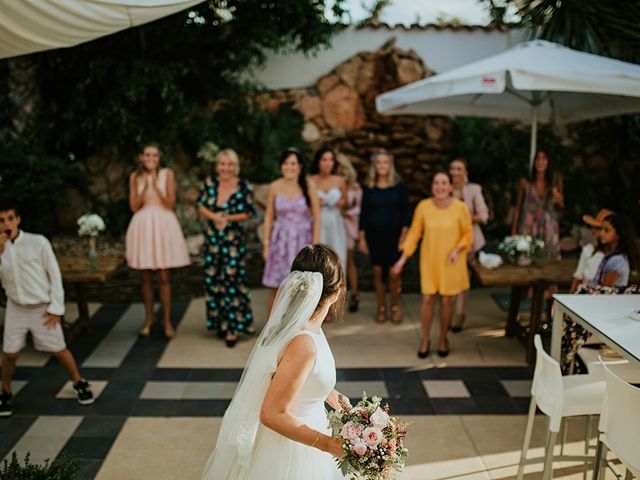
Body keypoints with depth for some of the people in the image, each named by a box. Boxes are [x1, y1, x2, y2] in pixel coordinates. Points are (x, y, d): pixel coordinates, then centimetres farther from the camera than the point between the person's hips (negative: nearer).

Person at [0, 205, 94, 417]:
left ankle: (79, 383, 27)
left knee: (59, 350, 6)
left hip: (42, 308, -3)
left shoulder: (38, 242, -13)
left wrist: (56, 308, -9)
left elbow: (55, 275, -8)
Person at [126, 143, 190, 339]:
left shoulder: (167, 174, 2)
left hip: (163, 224, -2)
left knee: (163, 277, -2)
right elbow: (134, 206, 2)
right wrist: (144, 186, -9)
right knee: (145, 277, 7)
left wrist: (156, 185, -14)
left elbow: (171, 203, -3)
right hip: (142, 225, 2)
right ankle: (149, 317, 22)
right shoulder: (135, 177, 7)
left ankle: (167, 320, 9)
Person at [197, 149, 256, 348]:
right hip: (212, 239, 4)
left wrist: (229, 218, -17)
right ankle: (220, 322, 22)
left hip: (234, 240, -3)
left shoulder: (244, 187, -7)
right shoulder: (209, 184, 2)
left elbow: (249, 213, -4)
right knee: (213, 280, 7)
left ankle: (232, 327, 0)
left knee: (232, 280, -7)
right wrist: (215, 216, -18)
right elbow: (201, 206, 0)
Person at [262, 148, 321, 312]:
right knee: (276, 288, 1)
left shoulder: (309, 187, -3)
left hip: (302, 241, -1)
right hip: (280, 242, 1)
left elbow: (317, 218, 0)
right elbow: (268, 217, 6)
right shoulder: (274, 187, 1)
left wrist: (315, 245, -5)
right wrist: (266, 244, 3)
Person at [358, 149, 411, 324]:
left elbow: (406, 211, 0)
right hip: (375, 236, 2)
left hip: (394, 236, -2)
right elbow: (363, 213, 6)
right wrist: (362, 237, 3)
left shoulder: (399, 186, 0)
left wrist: (404, 234, -8)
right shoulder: (369, 188, 4)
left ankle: (395, 307, 15)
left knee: (394, 273, -4)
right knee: (378, 272, 4)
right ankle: (381, 308, 18)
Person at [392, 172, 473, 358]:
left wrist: (457, 249, -19)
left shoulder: (460, 208, -13)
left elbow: (468, 234, -2)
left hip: (451, 263, -1)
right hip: (429, 260, 1)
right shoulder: (423, 206, -9)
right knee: (427, 299, 3)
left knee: (446, 300, 8)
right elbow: (414, 233, -2)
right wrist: (403, 258, -4)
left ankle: (443, 338, 30)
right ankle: (425, 339, 21)